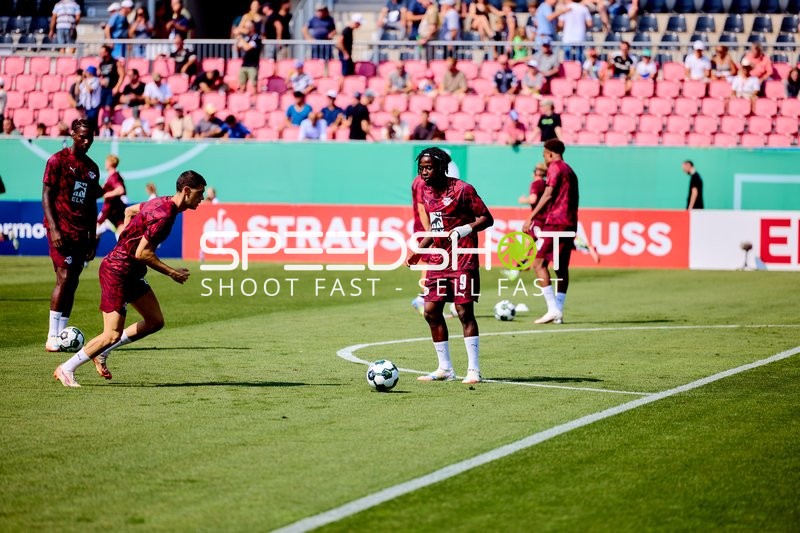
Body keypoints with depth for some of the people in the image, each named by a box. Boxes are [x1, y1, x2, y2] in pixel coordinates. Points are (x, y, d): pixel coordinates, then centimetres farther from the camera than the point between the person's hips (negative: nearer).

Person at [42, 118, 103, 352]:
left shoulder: (92, 168, 16)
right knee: (64, 277, -14)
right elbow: (46, 195, -6)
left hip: (81, 233, 6)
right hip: (61, 230, -6)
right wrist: (53, 229, -16)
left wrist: (91, 238, 16)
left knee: (72, 282, 3)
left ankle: (61, 335, 6)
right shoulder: (58, 160, -3)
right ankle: (52, 338, -12)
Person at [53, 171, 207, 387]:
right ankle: (66, 368, 5)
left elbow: (129, 211, 24)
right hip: (117, 272, -10)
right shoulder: (164, 215, -23)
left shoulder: (162, 203, 7)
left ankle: (101, 352, 20)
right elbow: (142, 253, -24)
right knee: (112, 335, -9)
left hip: (131, 274, 10)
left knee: (155, 322, 10)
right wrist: (172, 273, -16)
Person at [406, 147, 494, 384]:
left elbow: (486, 218, -11)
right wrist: (418, 252, 15)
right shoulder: (426, 192, 11)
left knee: (464, 311, -9)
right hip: (438, 260, 8)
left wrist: (466, 229, -27)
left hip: (462, 260, -8)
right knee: (431, 311, 4)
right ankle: (445, 369, 15)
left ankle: (474, 370, -5)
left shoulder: (462, 189, -11)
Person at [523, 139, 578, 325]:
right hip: (570, 224, 9)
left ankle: (553, 309, -17)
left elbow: (548, 194, -16)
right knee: (561, 267, 10)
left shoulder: (555, 168, -4)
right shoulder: (570, 171, 22)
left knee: (539, 263, -9)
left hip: (556, 221, -9)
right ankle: (558, 312, 7)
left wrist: (531, 217, -18)